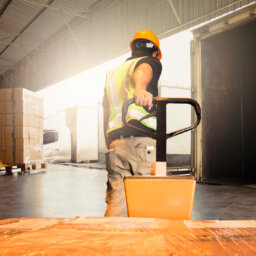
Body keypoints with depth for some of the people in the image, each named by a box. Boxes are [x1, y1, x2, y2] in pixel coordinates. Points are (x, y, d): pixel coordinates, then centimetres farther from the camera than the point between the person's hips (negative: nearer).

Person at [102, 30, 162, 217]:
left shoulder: (113, 73, 32)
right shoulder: (151, 61, 12)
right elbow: (142, 71, -15)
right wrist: (140, 88, -37)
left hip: (114, 142, 6)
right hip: (142, 140, -6)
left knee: (116, 205, 3)